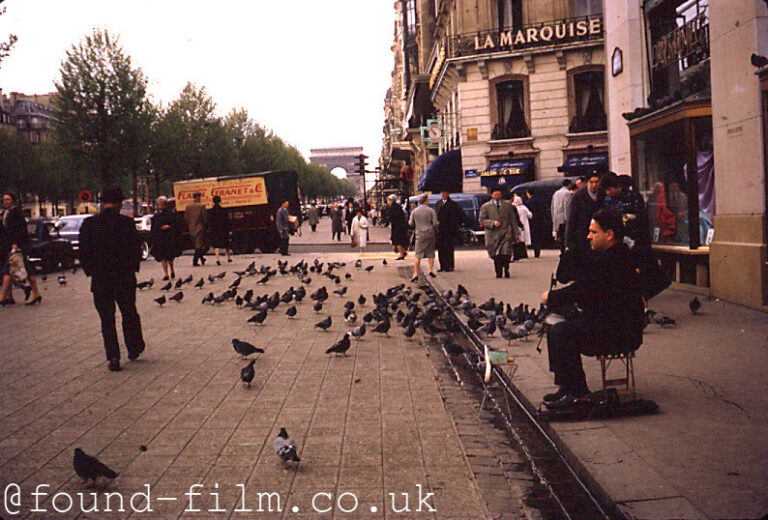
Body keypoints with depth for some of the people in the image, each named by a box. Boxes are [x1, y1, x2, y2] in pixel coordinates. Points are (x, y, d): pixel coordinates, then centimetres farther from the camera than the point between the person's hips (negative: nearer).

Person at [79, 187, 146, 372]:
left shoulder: (89, 223, -4)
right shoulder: (127, 222, -8)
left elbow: (83, 252, -3)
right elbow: (136, 250, -6)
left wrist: (90, 272, 9)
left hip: (100, 280, 0)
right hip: (125, 279, 0)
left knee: (107, 319, 6)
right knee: (129, 314, 16)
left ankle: (113, 357, 1)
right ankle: (134, 349, 27)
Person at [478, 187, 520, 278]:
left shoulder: (508, 205, 16)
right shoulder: (485, 207, 8)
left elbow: (512, 220, 16)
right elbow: (482, 220, 3)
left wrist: (516, 233, 12)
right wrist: (492, 223, -12)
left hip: (506, 233, 0)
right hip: (493, 234, 0)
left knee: (506, 253, -15)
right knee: (496, 256, 2)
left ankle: (506, 269, 7)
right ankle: (499, 273, 16)